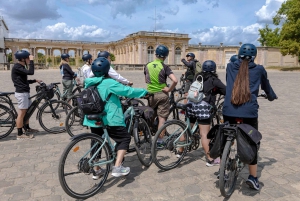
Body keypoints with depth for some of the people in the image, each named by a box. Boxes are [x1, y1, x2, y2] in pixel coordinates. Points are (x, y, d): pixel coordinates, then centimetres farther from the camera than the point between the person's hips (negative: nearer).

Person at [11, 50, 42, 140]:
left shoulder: (21, 67, 17)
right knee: (22, 112, -6)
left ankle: (27, 128, 31)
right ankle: (20, 134, 1)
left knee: (27, 111, 18)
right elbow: (30, 72, -29)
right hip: (21, 93, -10)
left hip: (25, 92, 10)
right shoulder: (17, 67, -15)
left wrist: (35, 80, 15)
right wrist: (31, 61, -21)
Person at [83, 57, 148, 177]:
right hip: (109, 119, -7)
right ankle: (117, 168, -2)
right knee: (125, 138, 6)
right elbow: (128, 91, -14)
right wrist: (145, 92, -1)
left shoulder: (89, 83, 7)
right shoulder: (109, 83, -15)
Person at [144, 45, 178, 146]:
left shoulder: (148, 65, 2)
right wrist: (169, 89, -10)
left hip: (150, 94, 4)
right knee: (162, 118, 4)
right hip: (162, 94, -3)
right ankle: (159, 141, 8)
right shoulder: (164, 67, -11)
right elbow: (175, 80, -23)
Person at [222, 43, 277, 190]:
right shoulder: (259, 69, 8)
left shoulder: (230, 67, 11)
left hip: (229, 110, 2)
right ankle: (253, 177, 16)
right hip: (249, 111, -2)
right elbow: (266, 86, 25)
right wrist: (272, 96, 46)